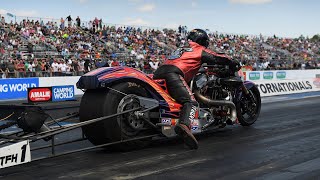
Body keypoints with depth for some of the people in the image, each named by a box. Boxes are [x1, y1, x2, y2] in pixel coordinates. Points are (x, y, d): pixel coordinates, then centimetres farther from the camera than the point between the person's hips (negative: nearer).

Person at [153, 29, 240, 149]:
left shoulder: (181, 49, 38)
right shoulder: (200, 50, 18)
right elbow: (218, 58, 15)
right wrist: (234, 64, 32)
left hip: (158, 73, 8)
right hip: (173, 74, -8)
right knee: (191, 102, -19)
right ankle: (184, 126, -44)